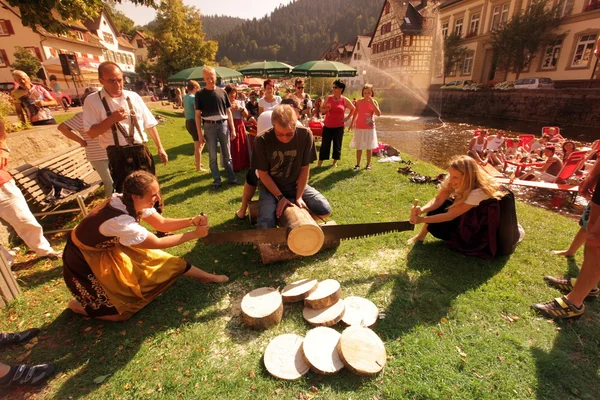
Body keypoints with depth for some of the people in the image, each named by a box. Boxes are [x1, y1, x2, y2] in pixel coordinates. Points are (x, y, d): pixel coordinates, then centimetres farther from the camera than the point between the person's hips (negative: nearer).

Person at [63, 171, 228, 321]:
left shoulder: (130, 203, -17)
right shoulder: (120, 220, -40)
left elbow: (162, 224, -7)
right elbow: (157, 243, -29)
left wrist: (192, 221, -22)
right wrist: (195, 234, -26)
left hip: (111, 247, 7)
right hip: (84, 260, -7)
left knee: (157, 262, 2)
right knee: (122, 311, -2)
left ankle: (206, 276, 12)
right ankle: (79, 305, 22)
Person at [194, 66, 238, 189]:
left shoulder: (222, 92, 6)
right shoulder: (200, 94, 1)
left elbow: (228, 112, 9)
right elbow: (198, 115, 1)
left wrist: (232, 129, 4)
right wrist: (199, 133, -5)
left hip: (223, 125, 1)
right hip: (209, 126, -1)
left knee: (227, 155, 7)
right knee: (212, 156, 4)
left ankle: (231, 178, 17)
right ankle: (217, 180, 14)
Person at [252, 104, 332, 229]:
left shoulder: (305, 135, -18)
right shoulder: (262, 140, -22)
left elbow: (304, 169, -9)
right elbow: (263, 174, -12)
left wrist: (299, 196, -14)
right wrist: (280, 197, -17)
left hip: (296, 185, 2)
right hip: (270, 187, -2)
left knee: (325, 210, -13)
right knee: (265, 227, -22)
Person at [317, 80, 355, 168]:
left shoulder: (345, 100, -1)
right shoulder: (329, 98, 3)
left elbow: (353, 109, 11)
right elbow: (321, 109, 11)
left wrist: (347, 118, 1)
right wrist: (325, 110, -10)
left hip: (339, 126, -1)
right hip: (327, 126, 1)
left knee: (337, 144, 6)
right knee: (325, 144, 1)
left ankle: (335, 162, 21)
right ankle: (320, 162, 6)